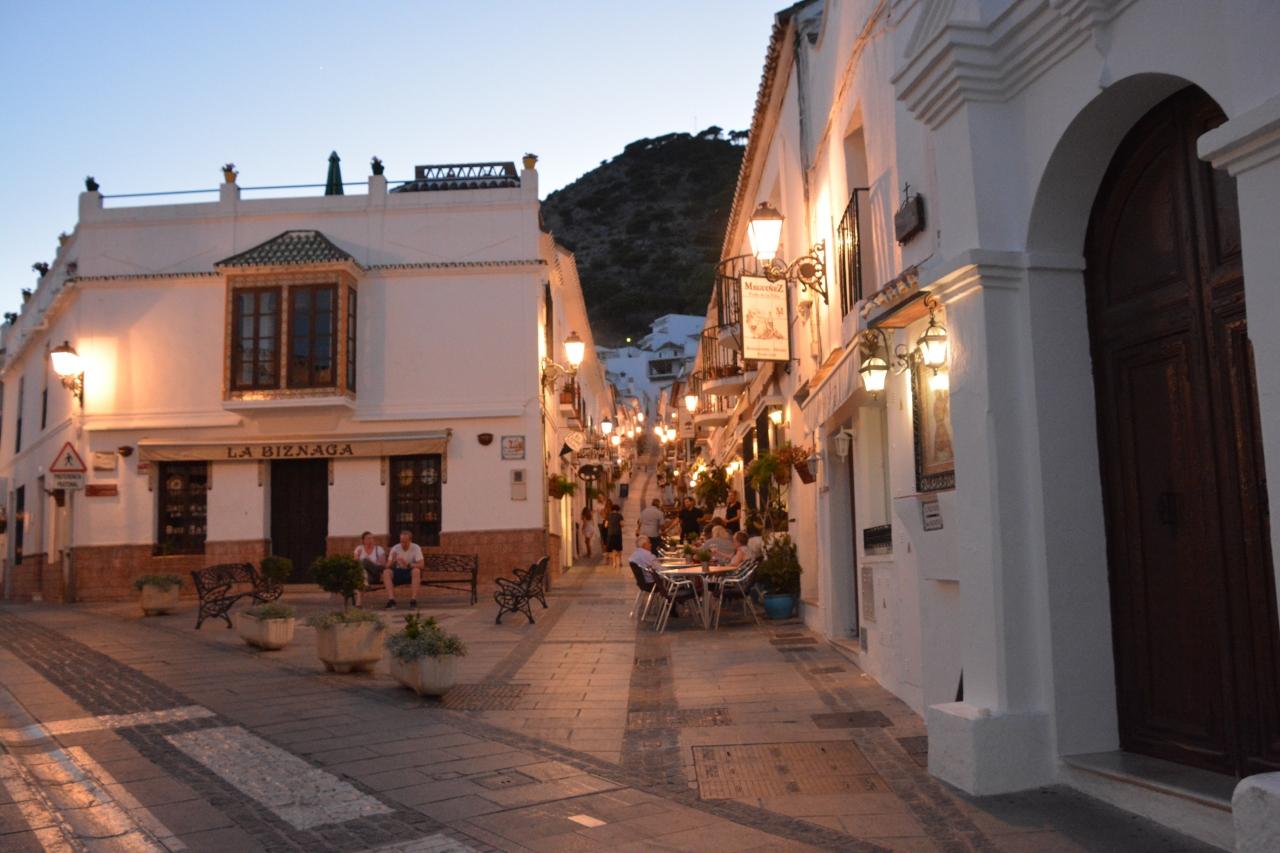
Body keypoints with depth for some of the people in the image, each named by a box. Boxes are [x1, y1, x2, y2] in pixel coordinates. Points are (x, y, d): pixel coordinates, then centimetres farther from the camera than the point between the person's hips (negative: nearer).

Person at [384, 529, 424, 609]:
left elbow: (421, 565, -20)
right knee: (386, 572, -27)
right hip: (398, 572, 2)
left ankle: (413, 600, -37)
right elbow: (388, 566, -6)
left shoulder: (416, 548, -11)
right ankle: (391, 600, -35)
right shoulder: (395, 548, -4)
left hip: (411, 572, -2)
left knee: (416, 571, -36)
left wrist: (408, 565, -34)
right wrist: (393, 561, -28)